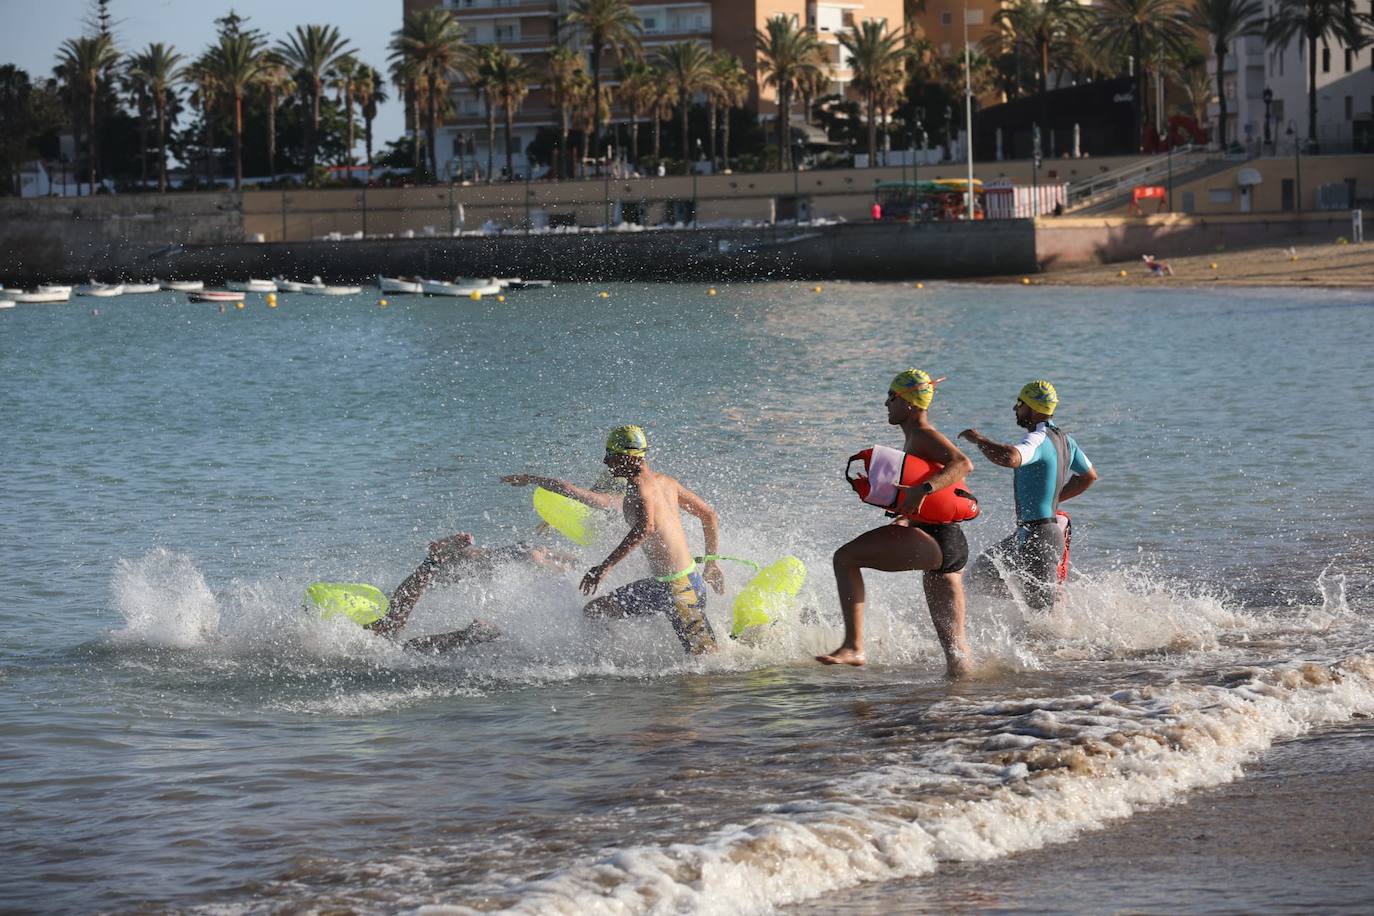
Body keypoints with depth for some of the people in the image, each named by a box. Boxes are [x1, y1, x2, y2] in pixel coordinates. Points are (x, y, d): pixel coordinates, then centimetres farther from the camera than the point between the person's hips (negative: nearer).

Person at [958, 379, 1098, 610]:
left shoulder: (1037, 440, -20)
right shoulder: (1063, 439, 10)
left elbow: (1010, 458, -42)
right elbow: (1089, 475, 23)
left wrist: (979, 439, -25)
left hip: (1037, 536, -10)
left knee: (1045, 608, -5)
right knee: (981, 573, 17)